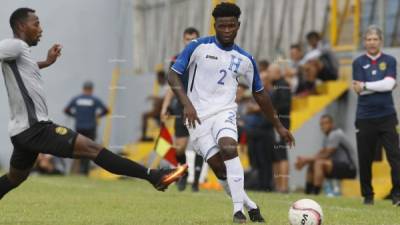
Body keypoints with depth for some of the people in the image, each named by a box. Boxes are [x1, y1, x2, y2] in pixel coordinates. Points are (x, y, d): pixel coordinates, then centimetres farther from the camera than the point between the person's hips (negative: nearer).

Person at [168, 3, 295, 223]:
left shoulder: (245, 60, 6)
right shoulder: (198, 47, -3)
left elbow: (259, 93, 18)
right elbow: (173, 75, -5)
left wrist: (278, 126, 19)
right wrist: (187, 104, -21)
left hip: (224, 112, 1)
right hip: (197, 116, -1)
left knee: (229, 148, -30)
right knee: (218, 166, -11)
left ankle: (238, 209, -28)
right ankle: (250, 206, 8)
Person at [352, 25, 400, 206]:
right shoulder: (359, 62, 5)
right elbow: (359, 89, -6)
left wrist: (366, 86, -8)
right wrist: (381, 85, -10)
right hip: (365, 117, 1)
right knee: (365, 158, 4)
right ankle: (367, 195, 17)